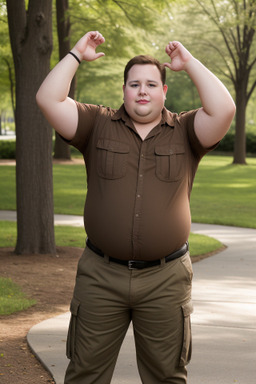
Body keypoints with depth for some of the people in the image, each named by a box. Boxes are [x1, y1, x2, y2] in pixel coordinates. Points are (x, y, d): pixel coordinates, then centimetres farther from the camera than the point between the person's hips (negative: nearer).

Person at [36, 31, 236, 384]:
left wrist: (189, 62, -5)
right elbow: (48, 100, -5)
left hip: (165, 279, 0)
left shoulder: (185, 132, 4)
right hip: (100, 276, 1)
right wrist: (76, 54, 0)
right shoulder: (98, 125, 5)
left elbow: (224, 110, -14)